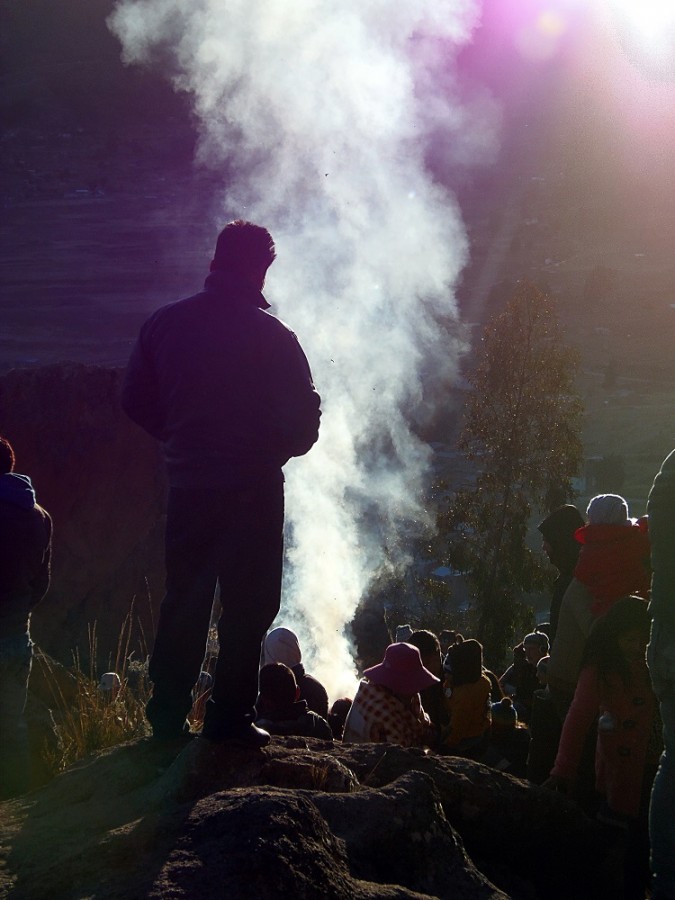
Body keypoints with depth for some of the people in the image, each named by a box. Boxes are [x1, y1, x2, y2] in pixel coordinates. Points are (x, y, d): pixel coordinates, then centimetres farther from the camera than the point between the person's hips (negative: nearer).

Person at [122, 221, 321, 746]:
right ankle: (230, 718, 2)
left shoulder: (165, 323, 3)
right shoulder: (272, 335, -11)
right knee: (247, 604, 3)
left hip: (187, 484, 5)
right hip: (253, 488, -4)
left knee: (183, 600, 14)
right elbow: (304, 417, -11)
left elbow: (136, 399, 7)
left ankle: (167, 717, 18)